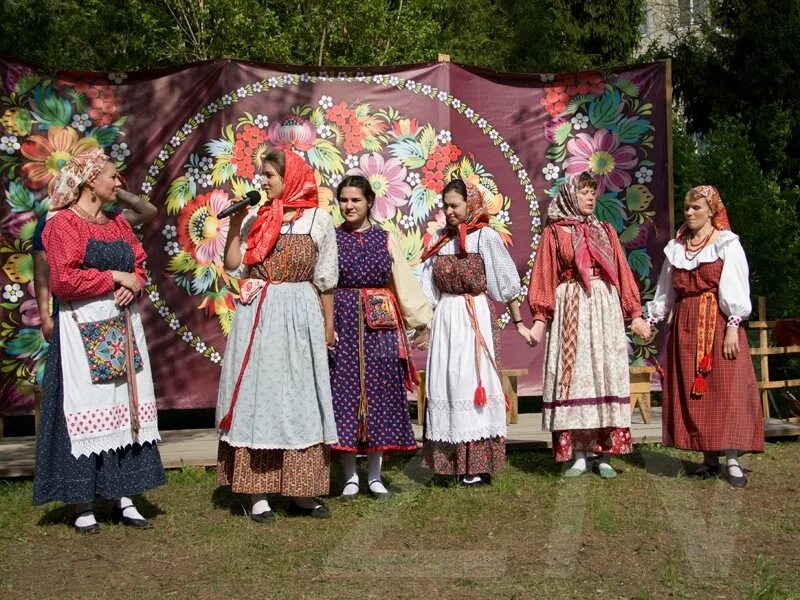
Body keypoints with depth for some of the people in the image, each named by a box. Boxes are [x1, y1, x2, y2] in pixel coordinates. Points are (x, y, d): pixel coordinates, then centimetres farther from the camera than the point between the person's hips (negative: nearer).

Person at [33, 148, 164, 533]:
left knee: (126, 408, 6)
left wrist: (134, 284, -3)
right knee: (85, 410, -5)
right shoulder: (63, 224, -5)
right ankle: (82, 506, 3)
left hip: (122, 327, 7)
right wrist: (115, 277, -9)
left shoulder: (118, 224, 17)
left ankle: (125, 500, 12)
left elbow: (139, 267, 19)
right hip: (83, 329, -7)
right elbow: (64, 280, -15)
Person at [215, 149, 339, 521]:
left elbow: (325, 279, 6)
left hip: (300, 316, -1)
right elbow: (233, 267, 2)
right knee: (257, 393, 1)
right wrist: (235, 225, -4)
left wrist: (328, 324, 6)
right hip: (257, 316, 1)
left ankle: (301, 491, 13)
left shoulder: (319, 219, 3)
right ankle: (258, 492, 7)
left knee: (300, 397, 4)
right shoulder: (255, 218, 7)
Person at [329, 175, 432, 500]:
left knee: (379, 391, 2)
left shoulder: (385, 239, 9)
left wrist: (423, 318, 0)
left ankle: (375, 474, 13)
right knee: (344, 392, 0)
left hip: (380, 326, 1)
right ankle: (350, 475, 10)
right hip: (342, 324, -1)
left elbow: (404, 281, 7)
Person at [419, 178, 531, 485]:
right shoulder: (439, 239, 12)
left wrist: (519, 323, -3)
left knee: (471, 379, -6)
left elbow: (505, 283, -3)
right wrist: (427, 328, 12)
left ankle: (477, 464, -1)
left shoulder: (485, 236, -4)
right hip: (444, 317, 5)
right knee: (445, 383, 4)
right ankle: (450, 461, 12)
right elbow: (431, 291, 14)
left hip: (473, 316, -5)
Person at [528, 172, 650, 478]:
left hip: (605, 308, 3)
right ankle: (579, 456, 2)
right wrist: (540, 318, -8)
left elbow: (622, 273, 13)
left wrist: (635, 314, 7)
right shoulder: (554, 233, 6)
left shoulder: (606, 231, 15)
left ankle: (605, 455, 5)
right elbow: (544, 278, 2)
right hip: (570, 310, -2)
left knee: (606, 375, 0)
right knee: (574, 376, -3)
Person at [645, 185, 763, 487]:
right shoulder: (676, 247, 15)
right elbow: (665, 290, 18)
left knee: (725, 389, -8)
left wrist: (732, 327, -15)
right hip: (685, 326, 5)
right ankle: (709, 458, 10)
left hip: (718, 323, -5)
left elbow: (735, 288, -7)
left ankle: (733, 460, -7)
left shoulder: (727, 244, 0)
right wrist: (650, 321, 13)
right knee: (691, 392, 3)